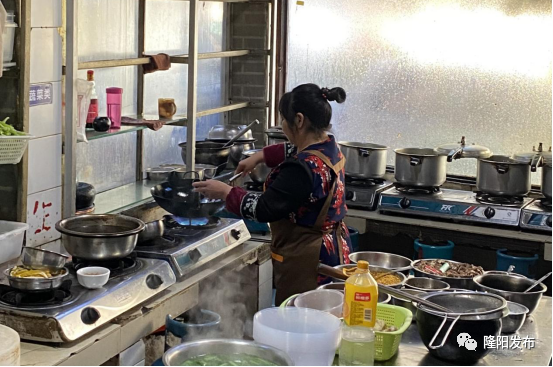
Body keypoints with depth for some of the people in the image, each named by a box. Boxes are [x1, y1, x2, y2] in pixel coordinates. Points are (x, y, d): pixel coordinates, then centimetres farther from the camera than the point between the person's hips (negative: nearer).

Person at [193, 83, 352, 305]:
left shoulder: (303, 168, -25)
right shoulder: (330, 147, 4)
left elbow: (264, 209, -22)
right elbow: (294, 152, 26)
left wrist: (226, 193, -11)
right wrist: (259, 157, 18)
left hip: (306, 261, -10)